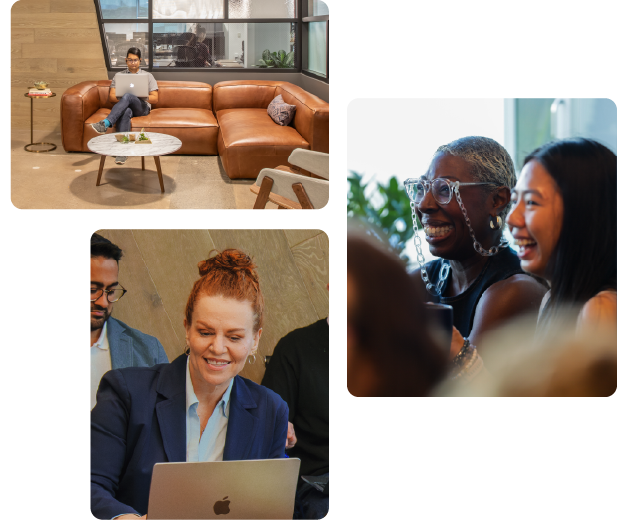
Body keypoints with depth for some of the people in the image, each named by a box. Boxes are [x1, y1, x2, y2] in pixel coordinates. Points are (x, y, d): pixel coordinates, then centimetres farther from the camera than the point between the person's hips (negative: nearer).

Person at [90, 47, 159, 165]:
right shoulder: (119, 75, 23)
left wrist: (143, 97, -10)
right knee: (126, 112, -41)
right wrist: (121, 99, -10)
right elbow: (111, 97, 13)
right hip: (125, 107, 1)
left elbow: (155, 99, 10)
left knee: (128, 96, -37)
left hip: (142, 107, -1)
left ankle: (105, 124, -51)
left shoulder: (148, 76, 19)